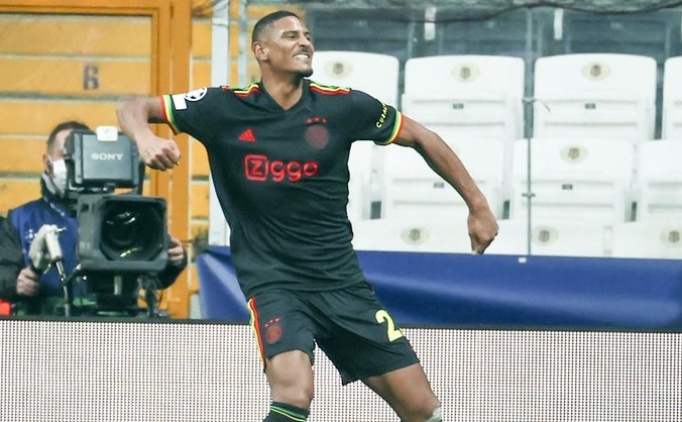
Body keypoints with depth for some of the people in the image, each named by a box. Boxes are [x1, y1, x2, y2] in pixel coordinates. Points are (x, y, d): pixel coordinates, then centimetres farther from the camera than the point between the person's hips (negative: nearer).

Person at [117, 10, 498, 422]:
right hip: (274, 282, -3)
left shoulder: (340, 105, -2)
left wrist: (478, 205, 11)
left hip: (342, 280, 3)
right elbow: (133, 107, -3)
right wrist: (146, 139, -27)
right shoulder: (227, 107, -6)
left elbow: (422, 138, 10)